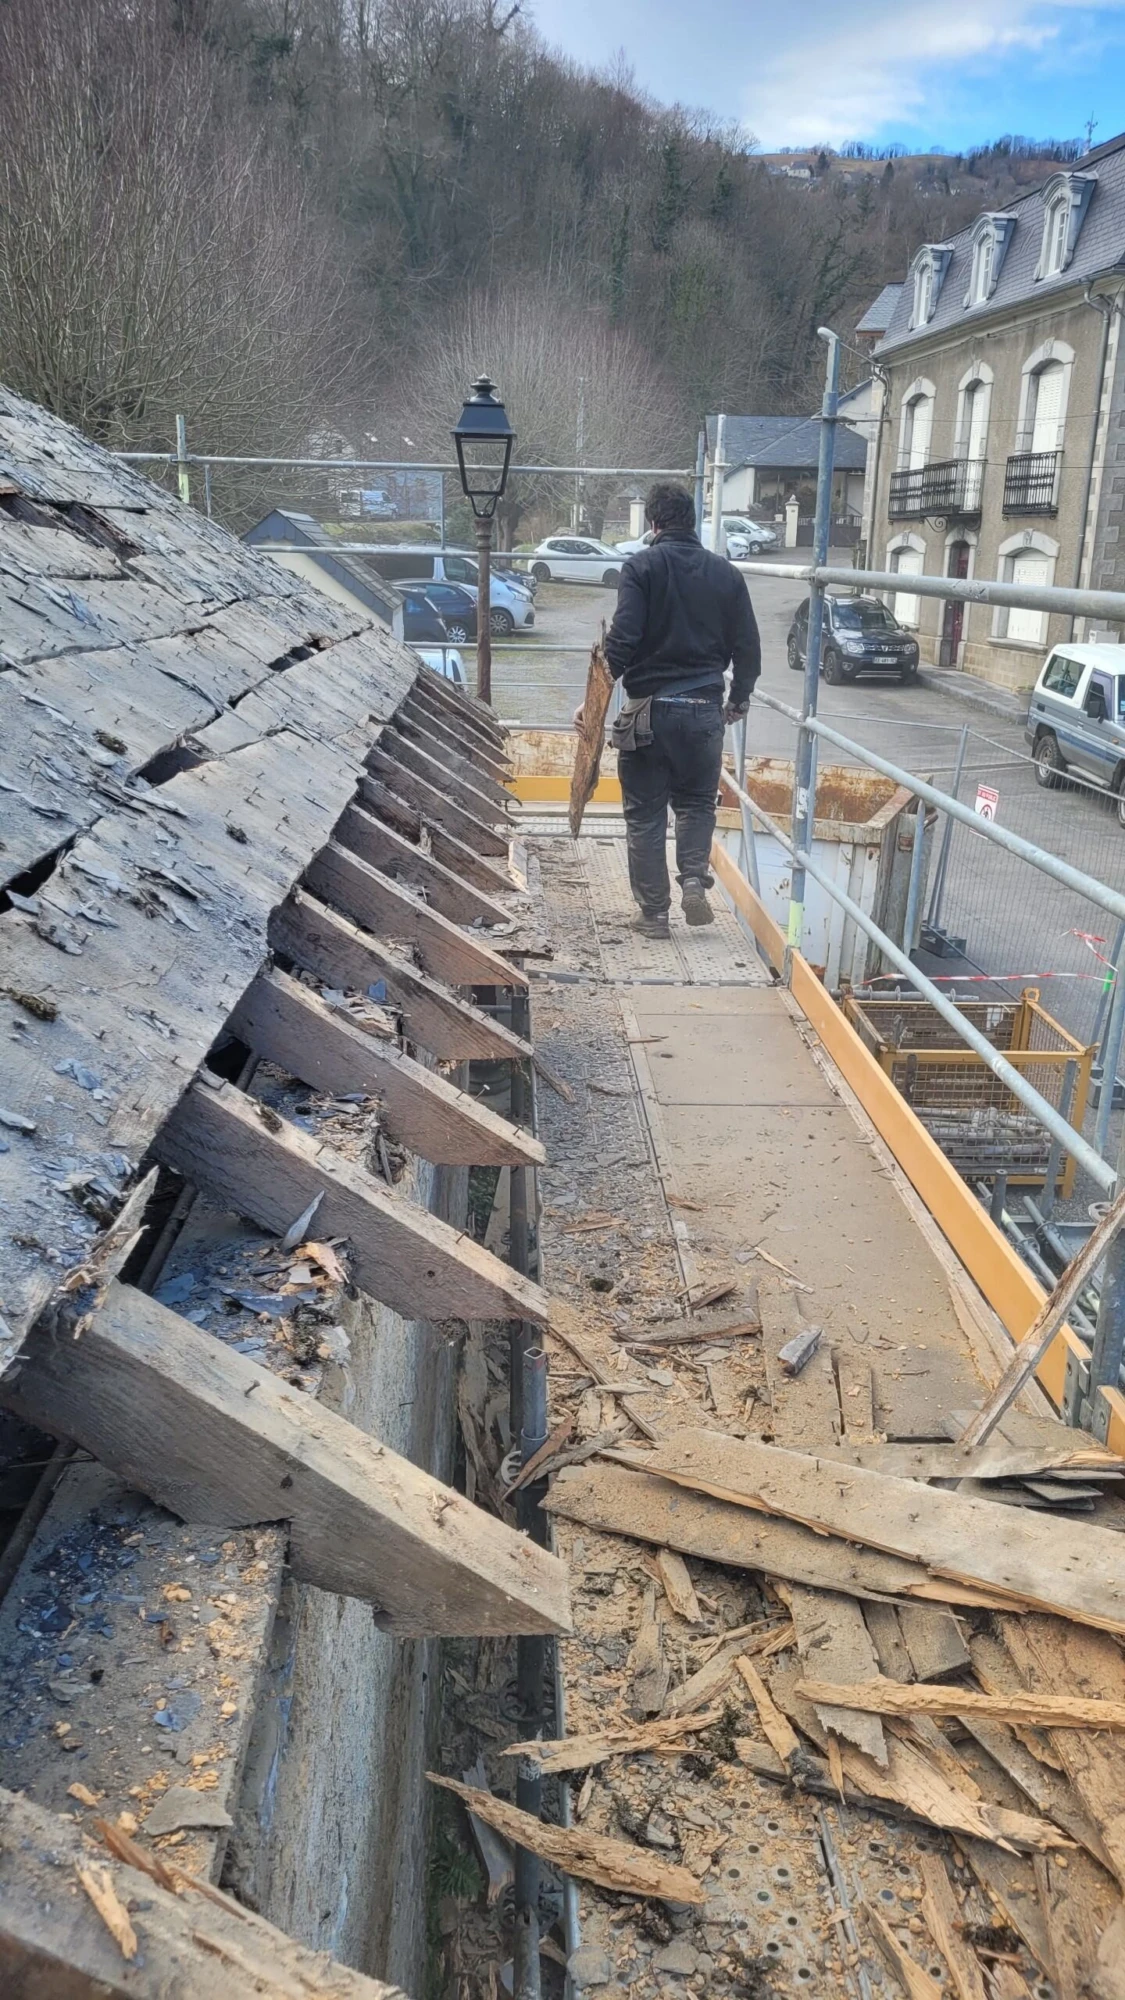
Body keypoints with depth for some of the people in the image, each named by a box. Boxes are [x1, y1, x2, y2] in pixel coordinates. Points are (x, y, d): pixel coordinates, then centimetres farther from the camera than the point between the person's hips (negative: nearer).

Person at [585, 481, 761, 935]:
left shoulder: (641, 566, -5)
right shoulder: (725, 573, 6)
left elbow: (623, 640, -15)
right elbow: (747, 647, 8)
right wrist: (739, 698, 25)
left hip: (648, 707, -3)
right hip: (704, 710, 3)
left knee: (645, 813, 8)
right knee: (698, 802, 20)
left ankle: (653, 911, 10)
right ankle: (695, 879, 0)